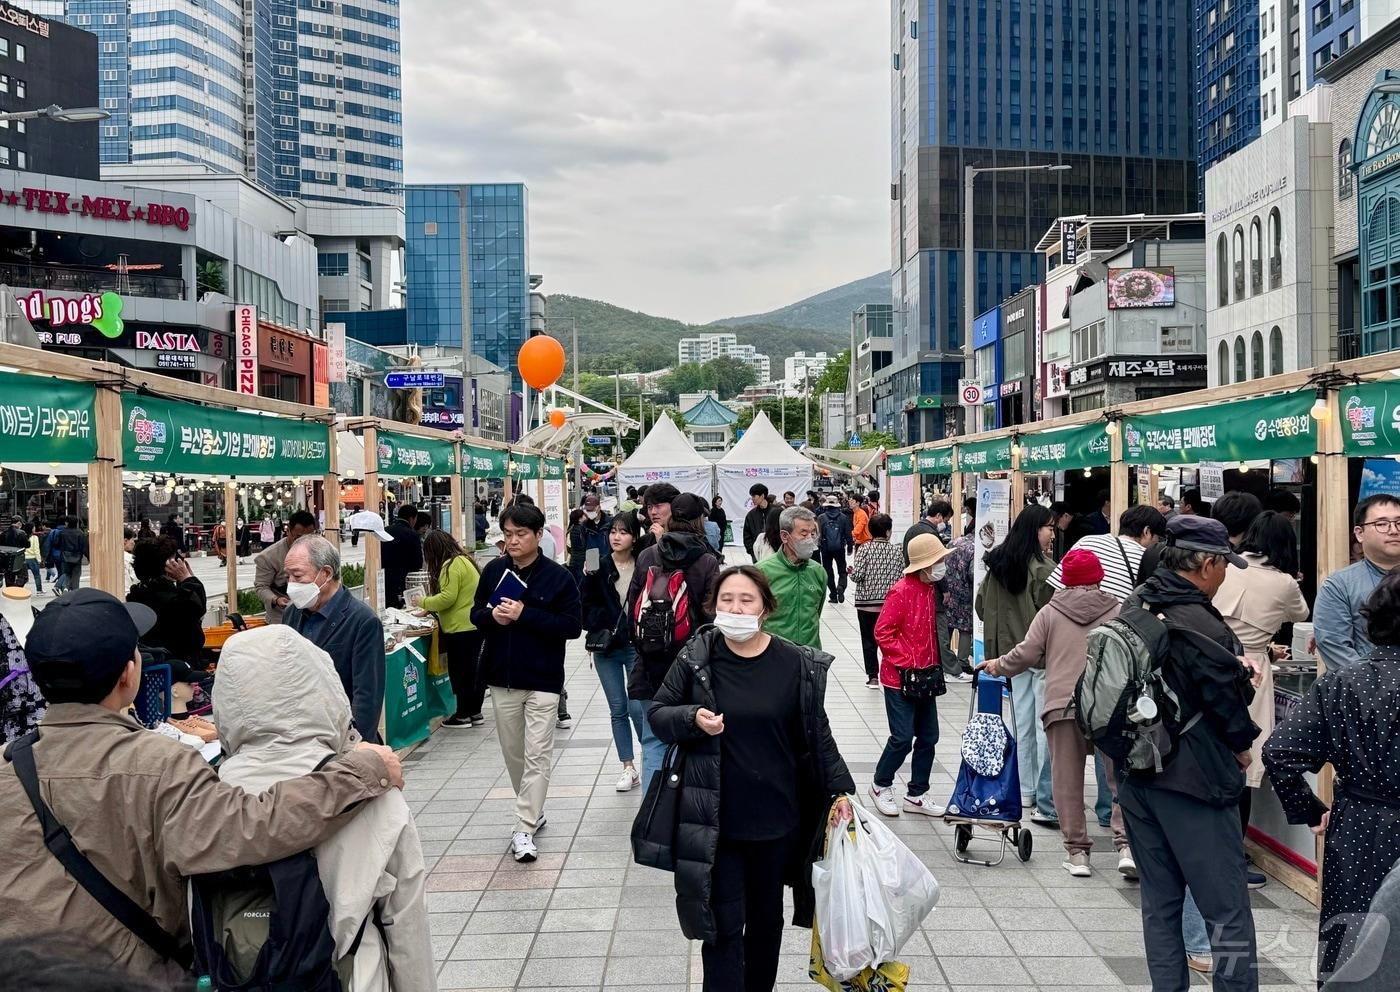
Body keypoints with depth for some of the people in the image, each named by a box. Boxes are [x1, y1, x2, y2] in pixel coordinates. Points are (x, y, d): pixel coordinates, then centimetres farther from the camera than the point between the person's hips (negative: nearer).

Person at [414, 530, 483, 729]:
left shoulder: (451, 565, -15)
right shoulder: (464, 560, 16)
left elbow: (448, 598, -20)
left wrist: (423, 602, -5)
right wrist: (429, 609, 22)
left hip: (461, 628, -10)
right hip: (473, 626, 10)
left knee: (460, 671, 1)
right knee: (473, 670, 14)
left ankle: (463, 715, 8)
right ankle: (475, 712, 22)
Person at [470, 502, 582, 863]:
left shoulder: (558, 576, -8)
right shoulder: (494, 571, 3)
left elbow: (572, 626, -11)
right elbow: (476, 614, 10)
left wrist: (525, 615, -20)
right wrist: (493, 616, -14)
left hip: (542, 681, -4)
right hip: (502, 679, 4)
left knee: (537, 757, -4)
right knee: (512, 753, 14)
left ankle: (524, 830, 0)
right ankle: (533, 811, 32)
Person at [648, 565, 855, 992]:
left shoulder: (797, 664, -5)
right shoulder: (696, 658, -7)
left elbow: (816, 734, 4)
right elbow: (657, 713, 1)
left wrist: (839, 790, 2)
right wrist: (693, 718, -18)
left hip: (776, 817, 2)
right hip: (715, 820, -1)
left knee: (766, 917, 18)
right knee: (723, 924, 0)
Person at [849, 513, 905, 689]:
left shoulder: (864, 549, -8)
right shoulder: (897, 552, -1)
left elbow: (857, 575, -14)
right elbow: (902, 579, -3)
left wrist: (851, 572, 7)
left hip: (866, 603, -1)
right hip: (890, 603, 1)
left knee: (869, 641, 7)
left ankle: (873, 676, 7)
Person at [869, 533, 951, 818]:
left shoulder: (931, 589, 8)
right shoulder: (902, 591, -17)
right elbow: (882, 632, -18)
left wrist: (933, 664, 9)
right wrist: (906, 663, -17)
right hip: (900, 678, -8)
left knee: (928, 738, 9)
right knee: (903, 738, -5)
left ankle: (916, 795, 21)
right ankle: (881, 786, 18)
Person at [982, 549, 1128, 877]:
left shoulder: (1050, 613, 5)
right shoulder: (1118, 612, 5)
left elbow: (1026, 654, 2)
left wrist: (998, 666, 19)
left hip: (1062, 705, 0)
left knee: (1068, 781, 8)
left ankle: (1077, 850, 11)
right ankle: (1126, 844, 0)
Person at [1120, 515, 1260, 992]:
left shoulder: (1132, 608, 2)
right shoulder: (1204, 629, -21)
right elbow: (1231, 703, -12)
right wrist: (1242, 747, 8)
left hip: (1135, 776, 8)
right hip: (1194, 780, -8)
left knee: (1159, 901, 16)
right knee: (1227, 910, 2)